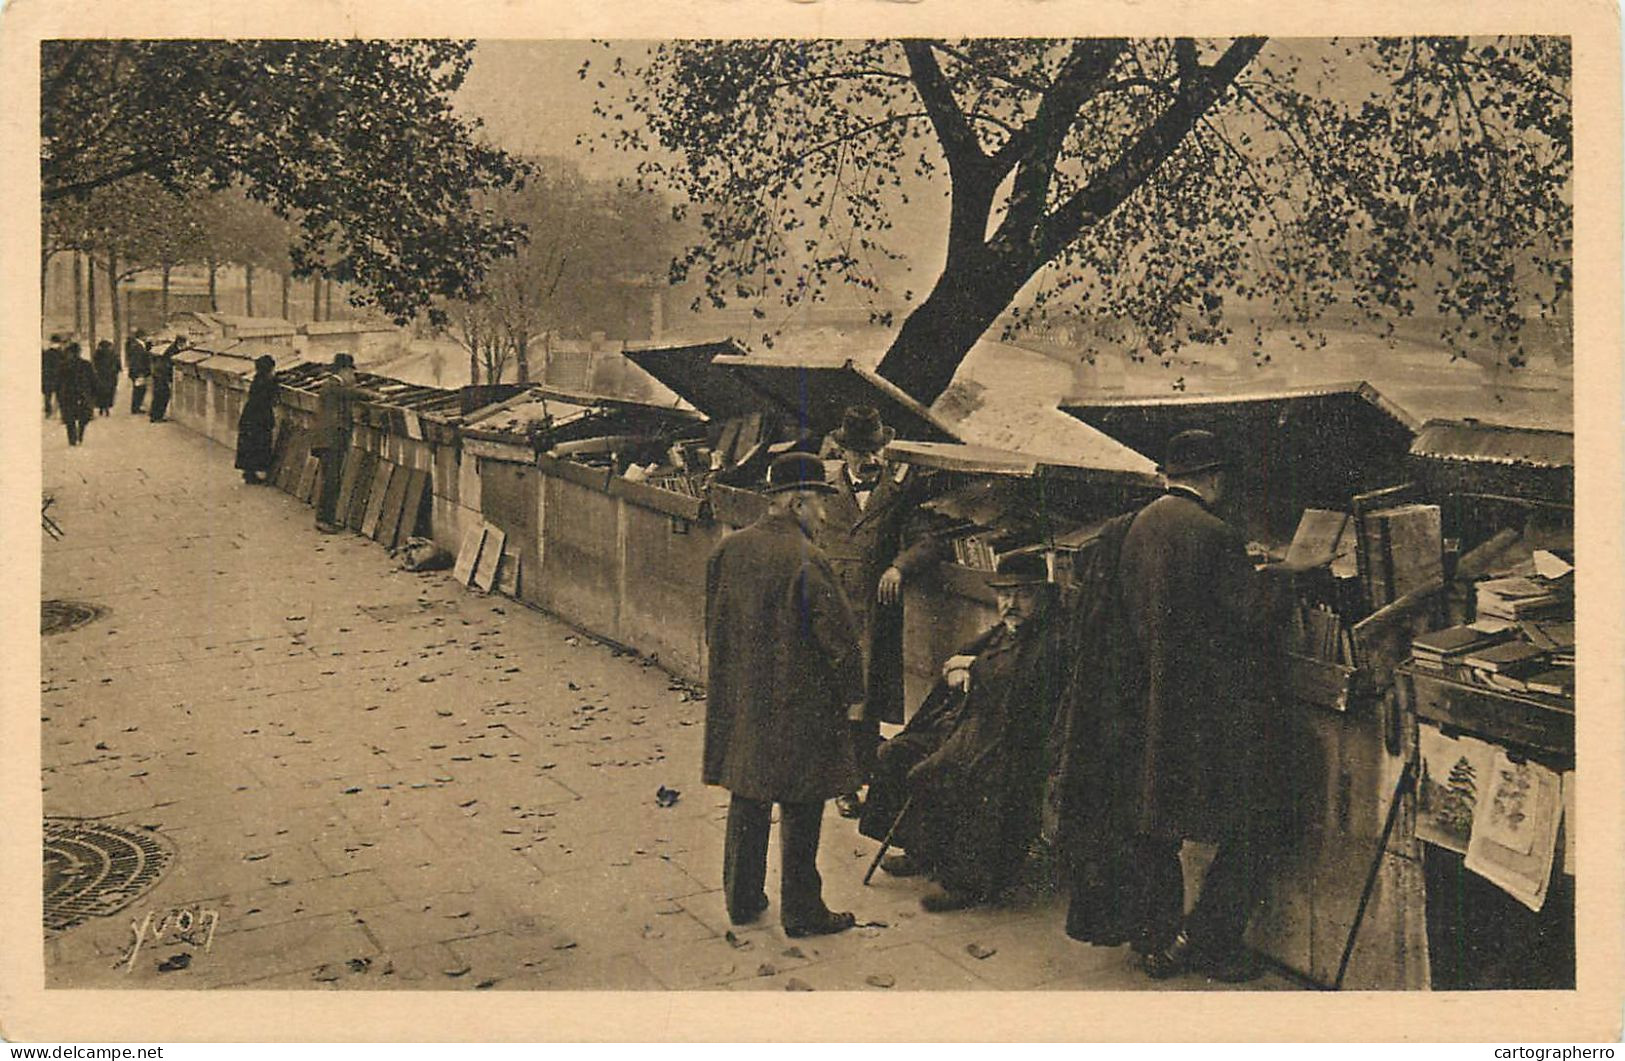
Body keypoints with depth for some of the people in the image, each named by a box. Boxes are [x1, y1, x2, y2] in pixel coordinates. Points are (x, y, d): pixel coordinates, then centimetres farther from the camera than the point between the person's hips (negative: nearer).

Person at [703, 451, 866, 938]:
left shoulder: (727, 549, 2)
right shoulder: (806, 559, -19)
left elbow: (713, 623, 11)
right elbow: (839, 636, -17)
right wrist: (850, 693, -2)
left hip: (737, 701, 6)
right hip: (797, 706, -6)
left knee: (747, 802, 18)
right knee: (800, 811, 6)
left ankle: (742, 898, 28)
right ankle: (801, 911, 15)